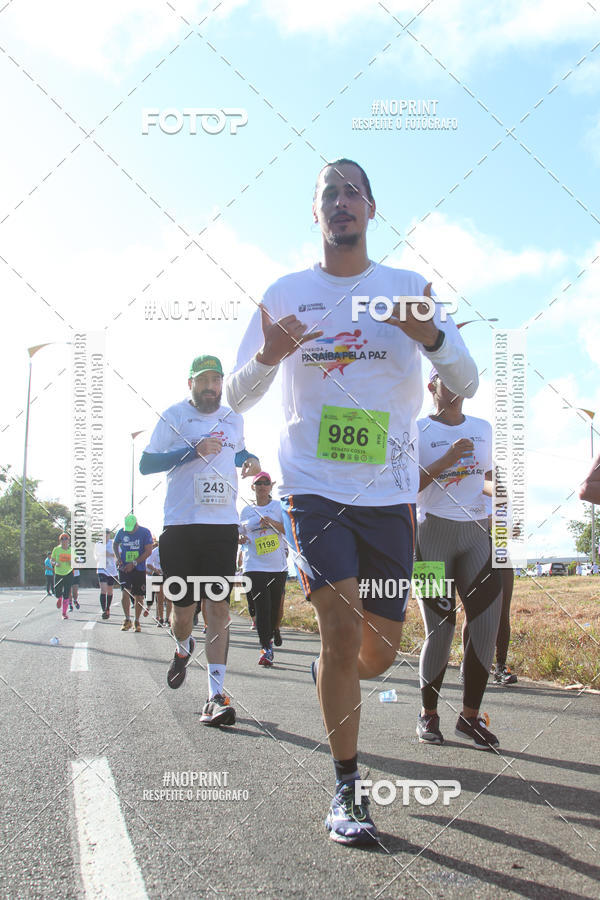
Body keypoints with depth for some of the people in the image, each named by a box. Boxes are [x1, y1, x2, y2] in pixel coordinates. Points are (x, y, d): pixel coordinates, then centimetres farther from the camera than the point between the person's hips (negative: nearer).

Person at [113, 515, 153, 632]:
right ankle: (127, 620, -2)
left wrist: (134, 563, -16)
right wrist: (117, 558, 2)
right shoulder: (121, 532, 0)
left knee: (139, 596, 2)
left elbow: (148, 551, -10)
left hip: (139, 569, -1)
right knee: (125, 592, -13)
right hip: (124, 568, 1)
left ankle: (137, 621, 16)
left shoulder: (145, 532, -8)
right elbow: (115, 544, 20)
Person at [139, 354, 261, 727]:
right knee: (183, 609, 3)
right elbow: (146, 463, -5)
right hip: (181, 524, -2)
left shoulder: (233, 419, 15)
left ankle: (217, 695, -5)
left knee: (219, 608, -6)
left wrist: (251, 460, 10)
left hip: (223, 524, 2)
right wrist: (194, 450, -16)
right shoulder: (175, 415, 1)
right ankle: (183, 648, 39)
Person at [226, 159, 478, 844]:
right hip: (313, 487, -2)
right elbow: (236, 396, 6)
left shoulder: (406, 288, 5)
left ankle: (330, 677, 43)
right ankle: (346, 792, 3)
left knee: (380, 651, 7)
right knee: (343, 633, -13)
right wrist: (268, 357, -17)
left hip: (389, 492, 2)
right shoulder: (286, 293, 4)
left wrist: (431, 337, -20)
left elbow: (466, 384, 1)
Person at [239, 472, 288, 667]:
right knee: (261, 607, -12)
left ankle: (268, 638, 28)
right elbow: (241, 533, 20)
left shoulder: (279, 506, 7)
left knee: (275, 607, 5)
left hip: (278, 565, 1)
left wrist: (273, 523, -16)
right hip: (254, 566, -1)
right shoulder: (246, 510, 11)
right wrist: (240, 539, -3)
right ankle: (266, 649, -11)